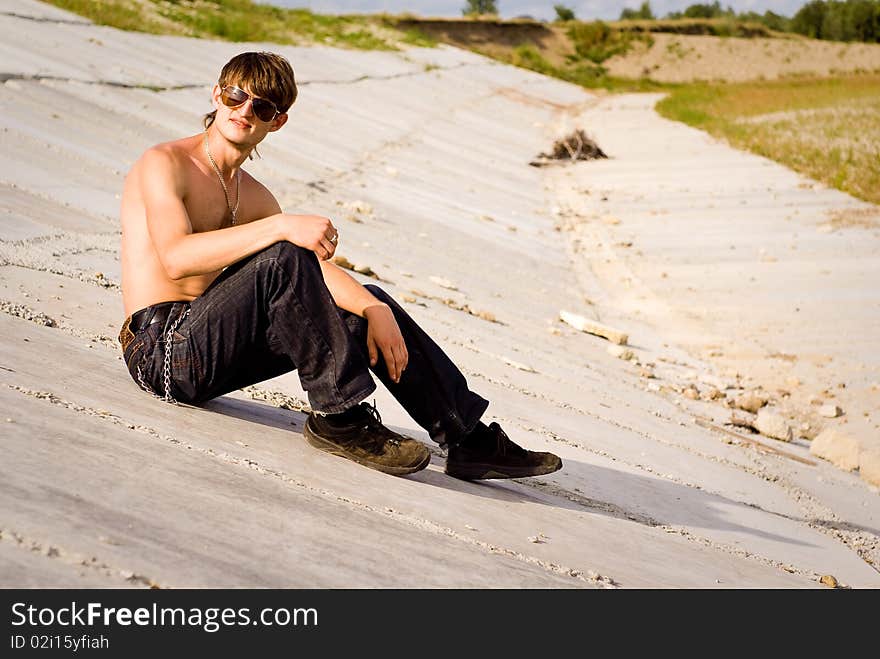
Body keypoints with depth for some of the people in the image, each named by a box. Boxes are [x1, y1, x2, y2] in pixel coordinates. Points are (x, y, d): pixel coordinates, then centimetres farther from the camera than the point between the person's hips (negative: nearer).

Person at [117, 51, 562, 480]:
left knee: (369, 301, 3)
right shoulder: (165, 163, -6)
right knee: (283, 257, -29)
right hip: (160, 347, -7)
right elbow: (176, 258, -24)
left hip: (214, 354, 8)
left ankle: (469, 439, 2)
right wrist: (280, 226, -32)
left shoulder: (254, 196, 17)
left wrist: (375, 310, -11)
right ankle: (340, 417, -22)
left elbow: (317, 270, 8)